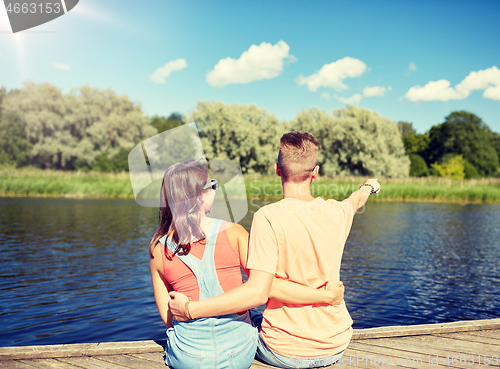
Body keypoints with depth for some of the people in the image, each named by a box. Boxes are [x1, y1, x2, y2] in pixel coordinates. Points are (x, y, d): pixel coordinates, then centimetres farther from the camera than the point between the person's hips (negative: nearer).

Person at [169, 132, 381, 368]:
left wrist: (190, 310, -22)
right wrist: (368, 186, 43)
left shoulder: (268, 217, -22)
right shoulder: (335, 213, -5)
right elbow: (355, 201, 20)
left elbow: (257, 292, -28)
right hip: (336, 347, 4)